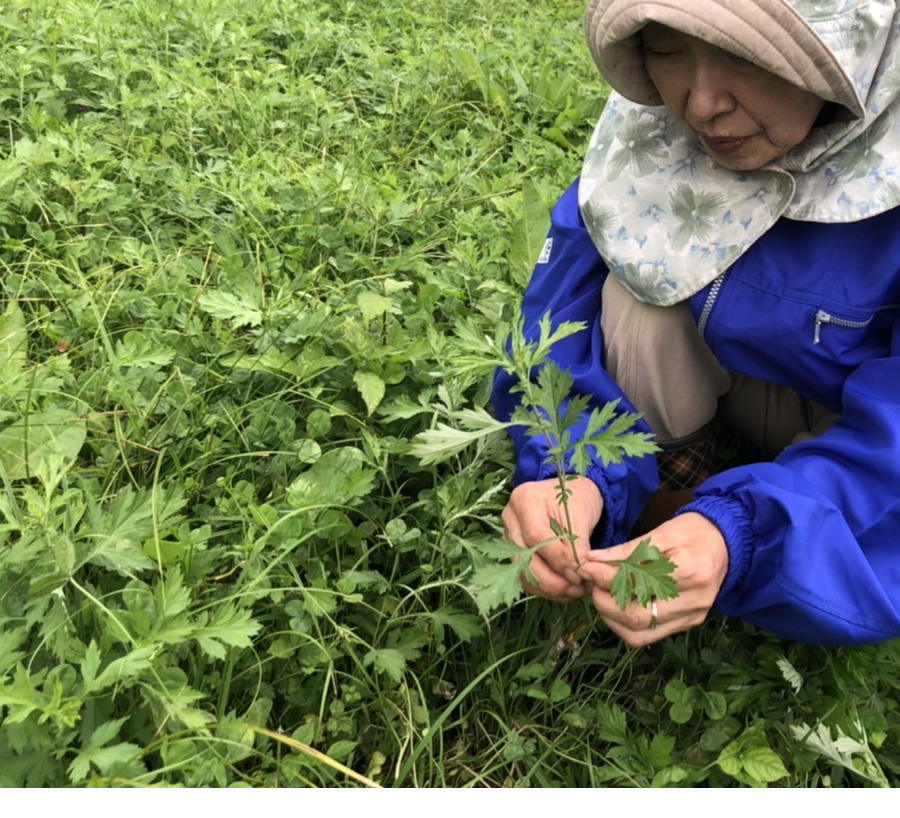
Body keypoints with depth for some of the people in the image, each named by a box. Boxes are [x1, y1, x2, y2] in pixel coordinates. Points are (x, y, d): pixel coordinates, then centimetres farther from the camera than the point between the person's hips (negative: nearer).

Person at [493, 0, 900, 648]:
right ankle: (678, 480, -3)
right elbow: (566, 317, -20)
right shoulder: (650, 130, -21)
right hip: (737, 368, 3)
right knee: (638, 287, -25)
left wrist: (737, 533, -47)